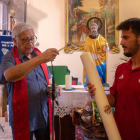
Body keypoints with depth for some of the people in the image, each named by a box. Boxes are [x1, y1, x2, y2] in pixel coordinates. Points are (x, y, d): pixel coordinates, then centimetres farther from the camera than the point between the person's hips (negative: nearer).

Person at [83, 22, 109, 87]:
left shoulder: (101, 38, 1)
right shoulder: (87, 39, 3)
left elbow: (106, 50, -3)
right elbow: (85, 53, 8)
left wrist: (106, 47, -26)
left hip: (100, 63, 0)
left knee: (101, 81, 5)